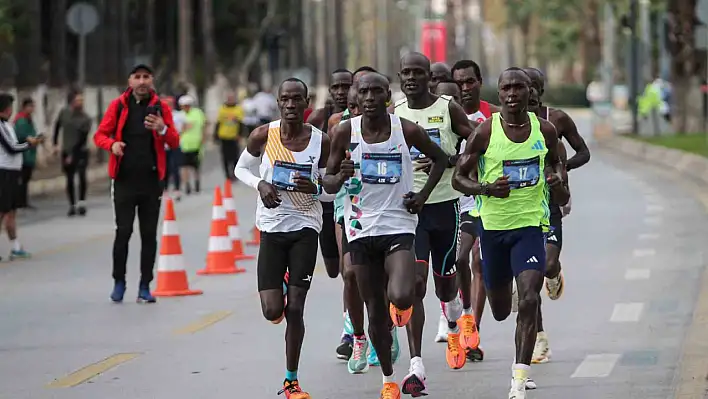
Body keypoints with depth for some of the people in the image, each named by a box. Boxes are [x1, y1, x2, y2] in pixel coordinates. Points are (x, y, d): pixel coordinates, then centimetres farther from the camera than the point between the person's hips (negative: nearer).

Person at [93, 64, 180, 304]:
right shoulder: (118, 106, 3)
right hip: (124, 179, -1)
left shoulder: (161, 107, 5)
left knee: (149, 234, 3)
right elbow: (99, 135, 5)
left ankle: (145, 287, 9)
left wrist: (163, 129, -17)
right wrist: (112, 144, -16)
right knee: (123, 231, -4)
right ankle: (119, 283, 9)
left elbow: (174, 143, 3)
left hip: (151, 180, 1)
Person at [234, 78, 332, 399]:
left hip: (305, 227, 0)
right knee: (272, 311, -4)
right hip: (272, 227, 0)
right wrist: (260, 185, -10)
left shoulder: (321, 141, -5)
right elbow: (241, 168, 10)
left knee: (295, 309, -4)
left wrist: (316, 189, -18)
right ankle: (280, 296, 36)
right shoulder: (263, 136, -6)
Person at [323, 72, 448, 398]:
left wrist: (423, 195, 3)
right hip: (361, 230, 2)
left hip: (398, 226, -2)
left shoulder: (406, 130, -4)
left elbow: (440, 158, 13)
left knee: (401, 297, -24)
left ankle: (402, 306, 15)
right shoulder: (344, 133, -2)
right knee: (376, 313, 6)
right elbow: (328, 182, 4)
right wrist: (341, 176, -19)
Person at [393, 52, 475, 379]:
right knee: (414, 282, -14)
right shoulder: (393, 115, 4)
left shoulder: (448, 109, -3)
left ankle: (454, 329, 49)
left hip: (444, 204, 0)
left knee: (444, 282, 12)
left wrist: (446, 161, -17)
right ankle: (416, 366, -18)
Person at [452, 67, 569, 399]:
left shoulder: (545, 131, -1)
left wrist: (557, 180, -2)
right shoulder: (486, 132, -8)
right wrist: (487, 189, -22)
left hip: (530, 223, 0)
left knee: (529, 299, -18)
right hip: (493, 223, 0)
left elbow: (555, 161, 21)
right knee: (500, 310, 13)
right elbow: (459, 178, -3)